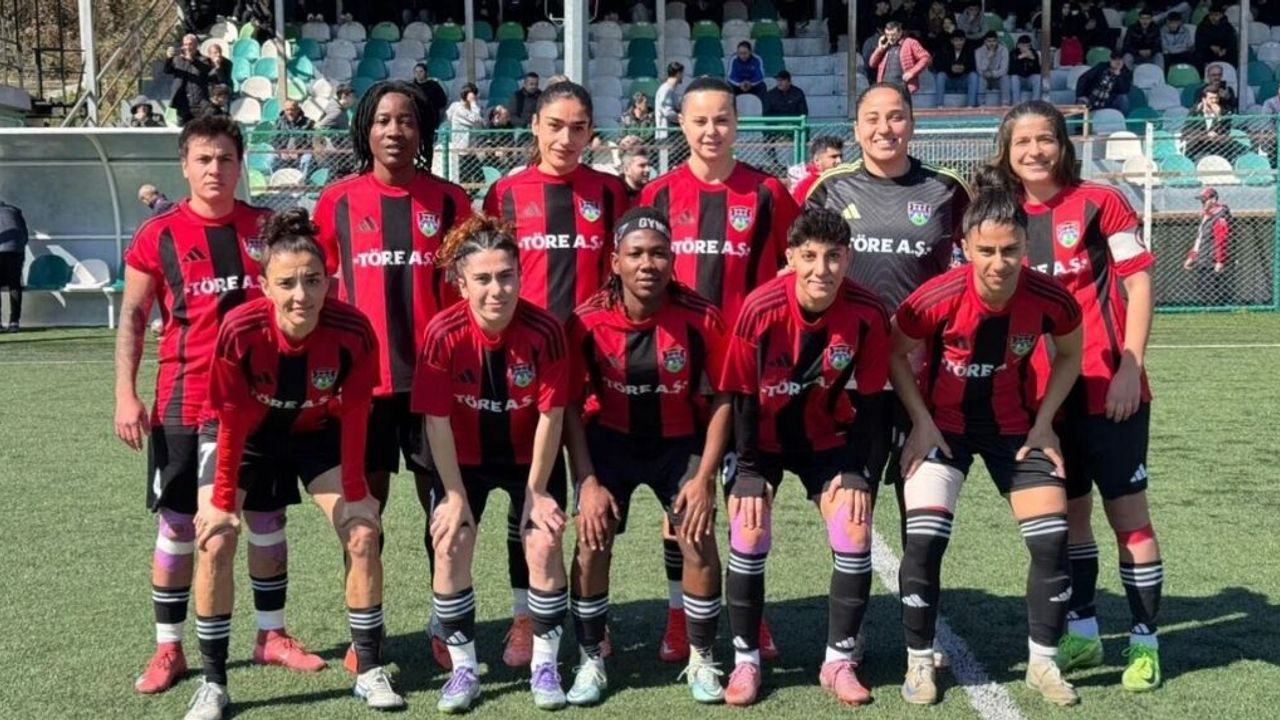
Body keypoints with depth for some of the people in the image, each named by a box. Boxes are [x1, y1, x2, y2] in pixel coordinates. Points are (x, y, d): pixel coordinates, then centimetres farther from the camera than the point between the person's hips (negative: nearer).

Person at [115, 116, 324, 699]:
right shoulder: (159, 235, -3)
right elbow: (133, 318, -1)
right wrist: (126, 394, -10)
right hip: (184, 404, -2)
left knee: (267, 517, 10)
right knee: (178, 522, 4)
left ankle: (271, 635, 24)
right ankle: (168, 648, 16)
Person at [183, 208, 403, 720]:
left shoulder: (353, 331, -31)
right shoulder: (239, 331, -34)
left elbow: (353, 418, -18)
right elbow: (232, 423, -23)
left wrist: (355, 494, -11)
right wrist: (223, 502, -17)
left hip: (316, 432, 2)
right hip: (242, 434, -1)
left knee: (363, 534, -7)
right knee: (216, 542, -14)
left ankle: (370, 672, 8)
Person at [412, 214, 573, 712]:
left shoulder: (545, 331, -26)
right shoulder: (443, 334, -25)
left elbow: (551, 415, -18)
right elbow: (438, 421, -18)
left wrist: (536, 490, -13)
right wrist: (455, 494, -15)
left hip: (530, 456, 0)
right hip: (465, 456, 1)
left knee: (544, 543, -10)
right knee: (450, 545, -9)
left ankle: (544, 664, 8)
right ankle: (463, 666, 7)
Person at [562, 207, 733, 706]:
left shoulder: (701, 319, -19)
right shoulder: (588, 321, -18)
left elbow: (721, 398, -9)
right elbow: (572, 406, -10)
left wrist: (705, 476, -15)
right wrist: (588, 481, -16)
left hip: (680, 439, 0)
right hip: (610, 437, 0)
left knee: (699, 541, -12)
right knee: (591, 541, -11)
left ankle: (702, 661, 9)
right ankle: (591, 661, 8)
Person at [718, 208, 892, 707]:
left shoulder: (867, 314, -21)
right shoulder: (760, 309, -26)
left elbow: (867, 399, -8)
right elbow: (742, 396, -15)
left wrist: (854, 471, -10)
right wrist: (750, 471, -14)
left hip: (828, 438, 2)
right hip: (763, 438, -1)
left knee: (856, 536, -9)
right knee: (749, 538, -12)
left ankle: (839, 662, 7)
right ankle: (745, 661, 5)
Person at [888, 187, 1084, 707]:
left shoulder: (1050, 299, -19)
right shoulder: (937, 298, -26)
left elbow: (1069, 355, 2)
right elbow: (896, 354, -8)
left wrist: (1043, 423, -4)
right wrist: (922, 423, -13)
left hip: (1014, 426, 2)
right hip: (942, 424, -2)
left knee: (1052, 540, -4)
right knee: (924, 540, -14)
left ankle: (1043, 663, 15)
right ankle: (919, 662, 5)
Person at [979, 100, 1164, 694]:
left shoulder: (1099, 203, -5)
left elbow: (1139, 284, -5)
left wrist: (1129, 367, -12)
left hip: (1106, 388, -4)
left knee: (1127, 511, 2)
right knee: (1067, 512, 13)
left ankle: (1143, 641, 12)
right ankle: (1082, 632, 26)